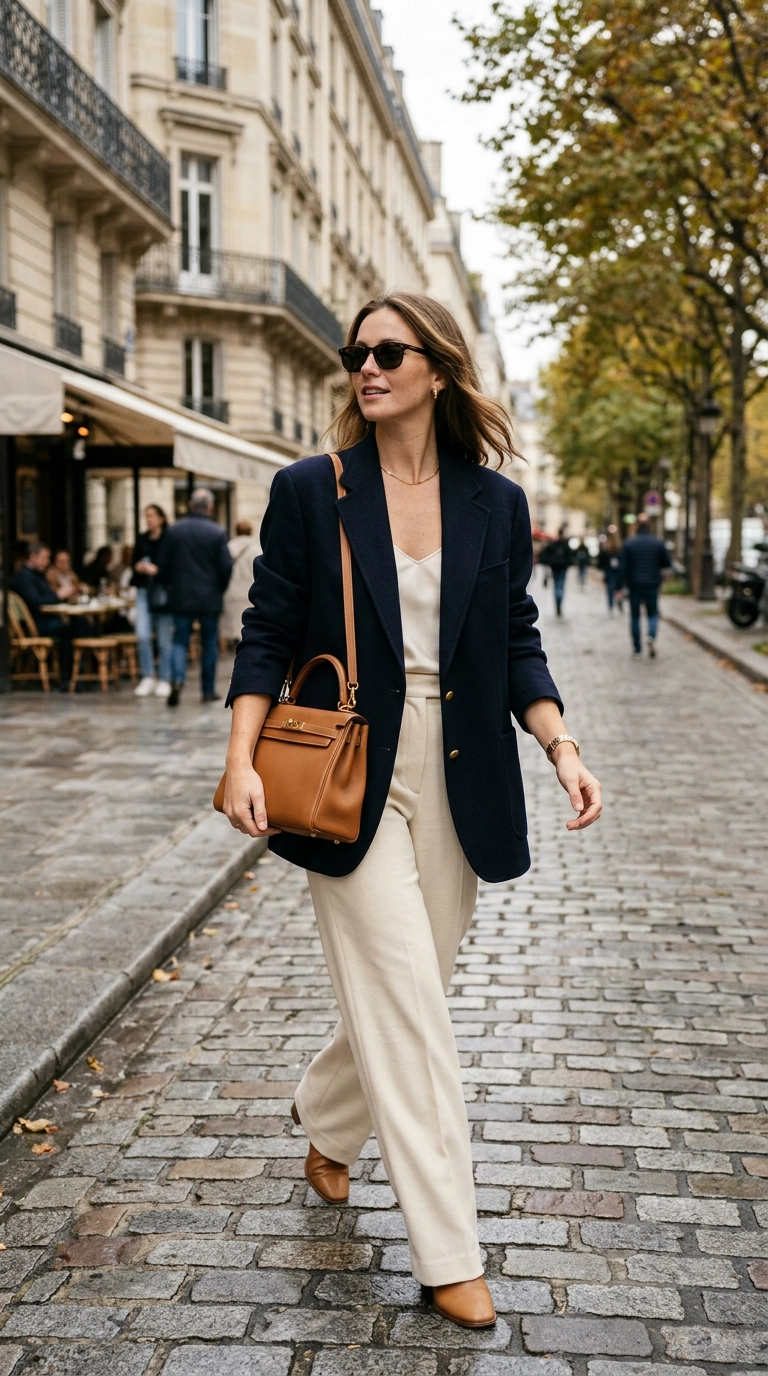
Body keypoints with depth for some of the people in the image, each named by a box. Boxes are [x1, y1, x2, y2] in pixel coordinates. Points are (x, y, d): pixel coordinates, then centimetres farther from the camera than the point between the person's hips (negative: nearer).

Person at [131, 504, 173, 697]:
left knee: (164, 638, 3)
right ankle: (148, 677, 4)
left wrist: (156, 569, -18)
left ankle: (164, 680, 13)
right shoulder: (142, 539, 12)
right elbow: (134, 561, 18)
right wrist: (139, 567, -4)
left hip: (163, 592, -4)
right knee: (142, 635, -8)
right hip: (144, 590, 4)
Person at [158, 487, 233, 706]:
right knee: (209, 644, 10)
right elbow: (226, 567, -7)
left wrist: (170, 586, 19)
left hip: (180, 598, 1)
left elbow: (163, 565, 2)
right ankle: (208, 690, 14)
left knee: (180, 641, 6)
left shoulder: (173, 530, -2)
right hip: (209, 598, -1)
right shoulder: (217, 533, -8)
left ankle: (177, 678, -18)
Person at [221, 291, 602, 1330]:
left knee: (403, 995, 13)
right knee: (408, 1008, -5)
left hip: (457, 782, 3)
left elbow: (517, 641, 9)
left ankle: (326, 1124, 44)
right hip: (351, 777, -3)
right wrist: (243, 757, -13)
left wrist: (561, 746, -5)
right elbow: (268, 634, -1)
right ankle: (448, 1256, 6)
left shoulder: (496, 503, 5)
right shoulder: (310, 491, -1)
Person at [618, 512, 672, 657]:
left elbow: (622, 567, -9)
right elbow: (667, 563, 3)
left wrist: (621, 586, -4)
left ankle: (637, 647, 12)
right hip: (652, 585, 1)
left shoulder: (628, 544, -6)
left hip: (634, 586, 0)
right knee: (653, 614, 11)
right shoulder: (659, 543, -3)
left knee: (635, 615, 11)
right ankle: (652, 637, -18)